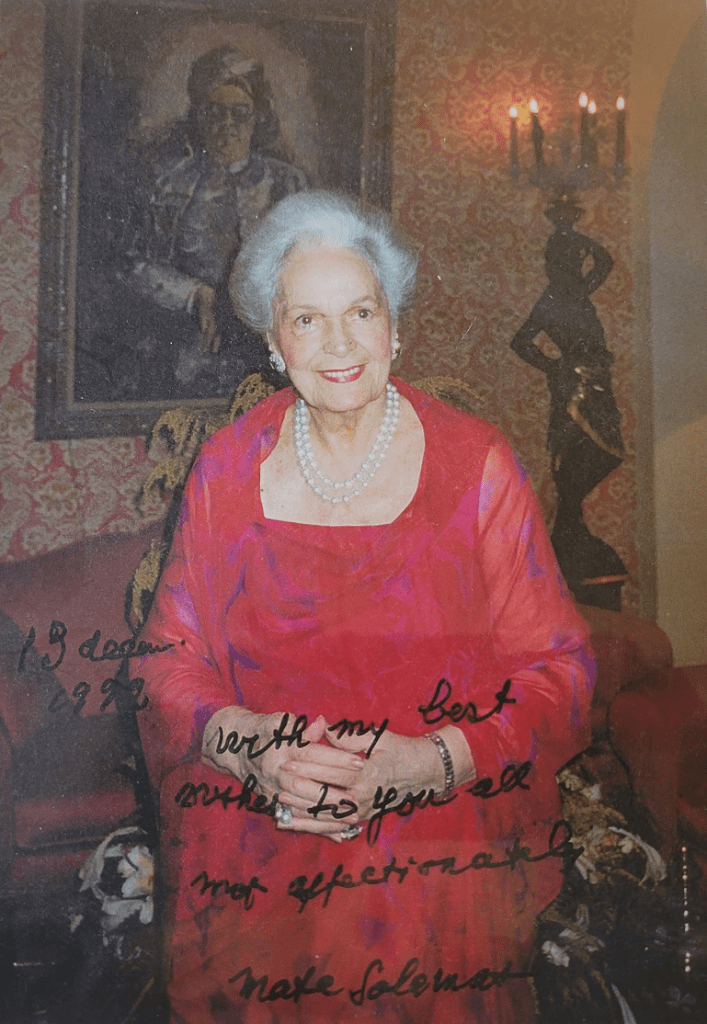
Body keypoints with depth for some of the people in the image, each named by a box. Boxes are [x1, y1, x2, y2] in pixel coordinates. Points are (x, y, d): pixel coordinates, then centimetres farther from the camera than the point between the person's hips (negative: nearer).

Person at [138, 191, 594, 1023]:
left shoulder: (475, 464, -8)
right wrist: (244, 741, -18)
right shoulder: (227, 468, -1)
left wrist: (427, 762, -21)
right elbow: (170, 658, 2)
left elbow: (556, 670, -7)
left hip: (442, 863, -1)